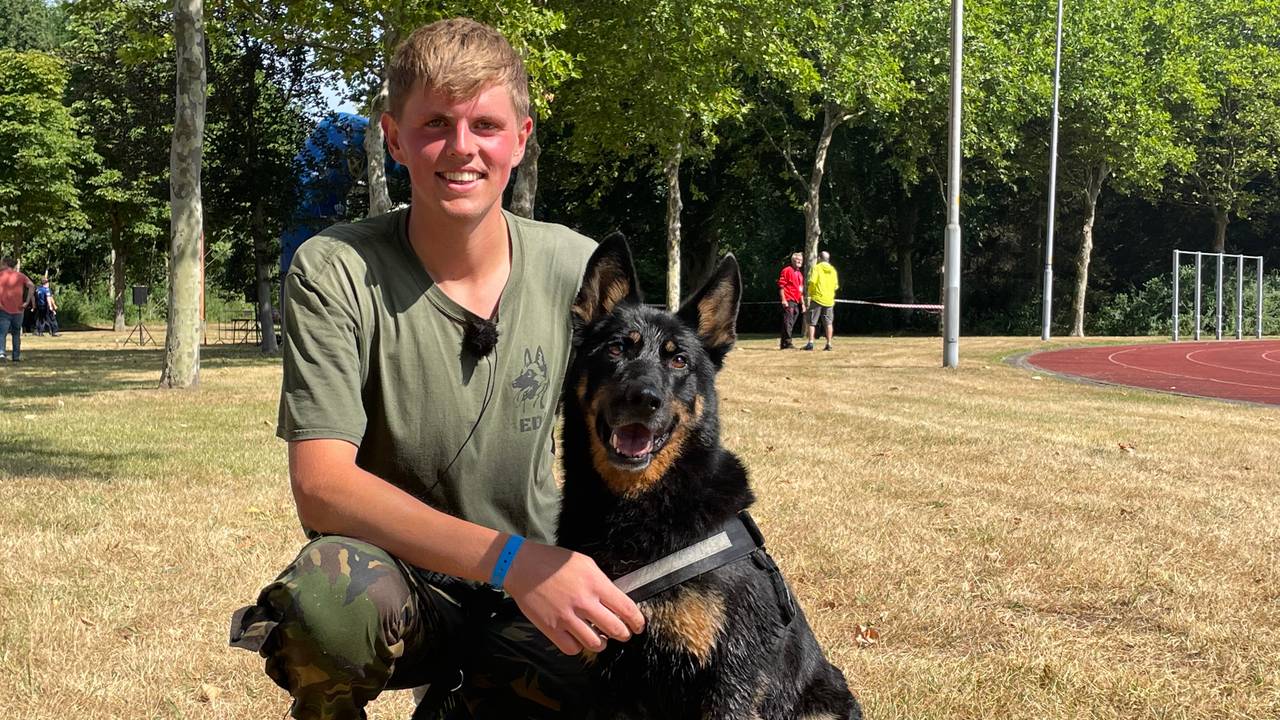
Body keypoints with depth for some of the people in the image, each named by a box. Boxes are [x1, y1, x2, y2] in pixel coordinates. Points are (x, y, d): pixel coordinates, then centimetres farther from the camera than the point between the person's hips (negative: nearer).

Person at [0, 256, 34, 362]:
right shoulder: (20, 276, 5)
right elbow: (31, 286, -9)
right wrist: (27, 302, -8)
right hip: (17, 310, 2)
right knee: (16, 334, 16)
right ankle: (16, 356, 18)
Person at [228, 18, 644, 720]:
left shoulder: (577, 268, -6)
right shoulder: (335, 271, -15)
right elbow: (320, 485, -24)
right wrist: (510, 559, -36)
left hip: (531, 592, 3)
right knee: (331, 588, -38)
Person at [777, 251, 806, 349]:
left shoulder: (800, 274, 22)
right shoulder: (787, 270, -3)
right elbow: (781, 286, -10)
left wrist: (802, 303, 21)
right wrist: (783, 300, -17)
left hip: (797, 302, 8)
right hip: (788, 301, -8)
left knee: (791, 323, 9)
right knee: (788, 322, -13)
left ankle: (785, 344, 12)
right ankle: (787, 343, -15)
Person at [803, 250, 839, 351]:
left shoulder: (817, 268, -4)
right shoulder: (833, 270, 10)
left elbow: (812, 281, -15)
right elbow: (836, 286, 9)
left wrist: (810, 293, 0)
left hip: (817, 298, -4)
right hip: (829, 300, 4)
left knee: (812, 322, 1)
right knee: (829, 322, 8)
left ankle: (810, 343, -7)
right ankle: (829, 344, 5)